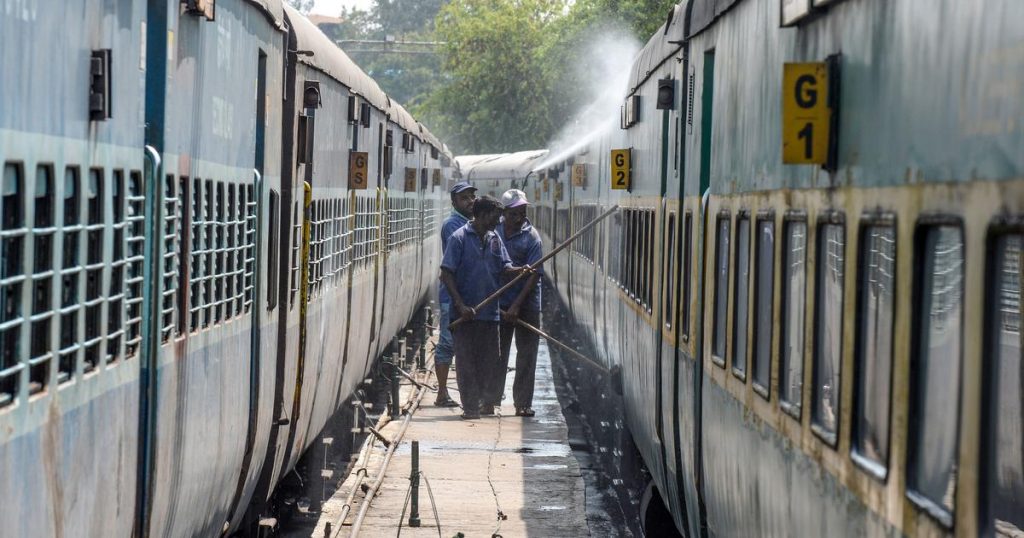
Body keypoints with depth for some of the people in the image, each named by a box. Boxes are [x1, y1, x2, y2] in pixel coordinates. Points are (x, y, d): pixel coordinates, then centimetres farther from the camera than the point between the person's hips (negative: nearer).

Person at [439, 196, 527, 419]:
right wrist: (461, 305, -17)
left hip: (490, 311, 6)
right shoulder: (459, 238, -7)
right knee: (467, 361, -1)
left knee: (490, 359, 10)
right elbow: (446, 274, -11)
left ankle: (485, 402, 23)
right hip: (466, 313, -6)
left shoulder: (494, 239, 12)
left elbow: (505, 267, 9)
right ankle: (471, 407, 5)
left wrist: (519, 270, -14)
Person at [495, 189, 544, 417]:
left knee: (526, 355, 2)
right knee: (497, 355, 8)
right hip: (498, 303, 2)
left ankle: (523, 403, 8)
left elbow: (534, 275, -12)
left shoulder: (531, 237, -7)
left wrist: (516, 306, -19)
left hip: (526, 304, -2)